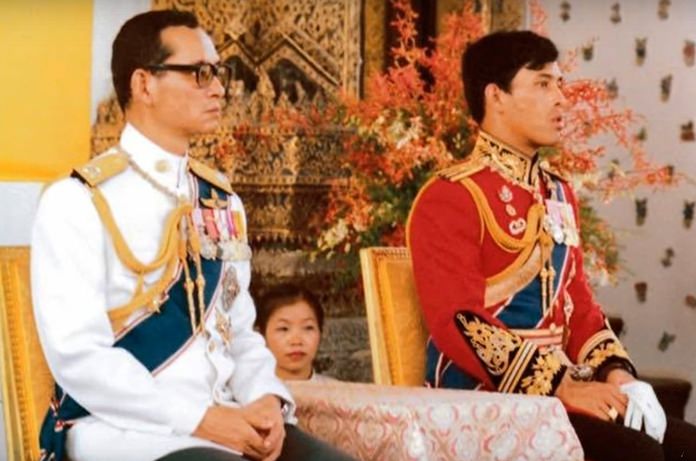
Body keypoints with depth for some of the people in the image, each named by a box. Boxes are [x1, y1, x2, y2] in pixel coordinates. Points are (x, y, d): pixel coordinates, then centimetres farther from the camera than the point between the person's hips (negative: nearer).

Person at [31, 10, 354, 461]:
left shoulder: (223, 200, 14)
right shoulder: (77, 202, -6)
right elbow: (78, 355, -14)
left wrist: (265, 398, -5)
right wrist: (198, 417, -20)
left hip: (229, 419, 6)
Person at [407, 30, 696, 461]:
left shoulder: (559, 194, 17)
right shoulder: (450, 198, -9)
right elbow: (459, 323, -17)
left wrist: (615, 371, -2)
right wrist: (562, 386, -21)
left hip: (562, 381, 8)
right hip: (486, 395, -8)